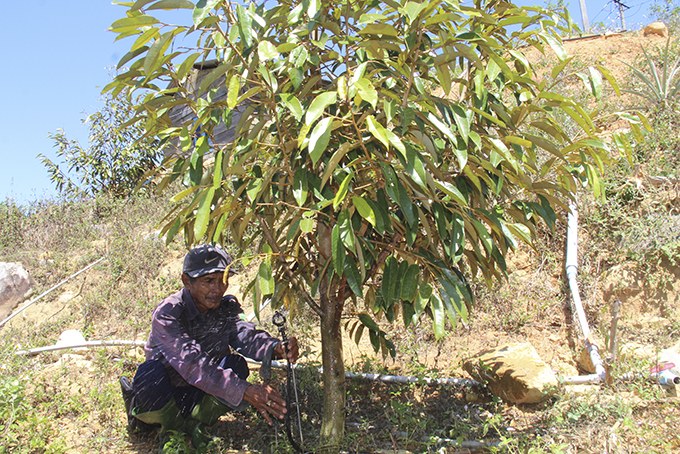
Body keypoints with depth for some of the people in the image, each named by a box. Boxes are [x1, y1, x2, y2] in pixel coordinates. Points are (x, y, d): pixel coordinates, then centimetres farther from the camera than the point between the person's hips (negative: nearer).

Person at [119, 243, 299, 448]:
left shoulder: (227, 307, -9)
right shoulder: (167, 314, -27)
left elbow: (245, 335, -28)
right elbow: (192, 363, -40)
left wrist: (276, 348, -52)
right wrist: (245, 391, -50)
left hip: (199, 395, 3)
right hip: (164, 392, -3)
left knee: (236, 365, -24)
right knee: (151, 374, -36)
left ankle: (196, 419, -4)